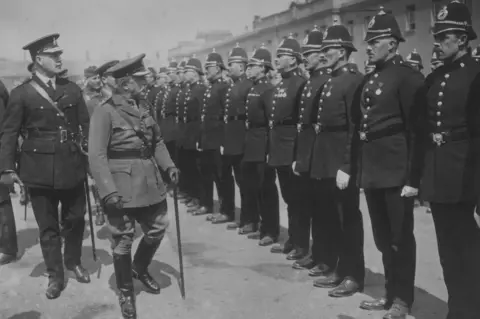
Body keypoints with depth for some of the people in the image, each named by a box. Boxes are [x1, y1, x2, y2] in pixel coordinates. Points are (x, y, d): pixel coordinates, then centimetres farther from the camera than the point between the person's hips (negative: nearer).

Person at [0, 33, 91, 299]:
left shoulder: (72, 89, 7)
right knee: (48, 227, 8)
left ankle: (74, 262, 37)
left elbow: (86, 125, 8)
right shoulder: (21, 94, -2)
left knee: (75, 219, 14)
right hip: (40, 170, -2)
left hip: (72, 167, 3)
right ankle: (55, 276, 22)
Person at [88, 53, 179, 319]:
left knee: (158, 228, 15)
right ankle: (126, 293, 25)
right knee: (123, 239, 5)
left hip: (150, 183, 7)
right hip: (122, 186, -7)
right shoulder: (105, 112, -14)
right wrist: (108, 191, -24)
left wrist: (168, 165, 2)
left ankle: (140, 268, 44)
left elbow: (156, 140, 16)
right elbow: (97, 156, -18)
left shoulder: (143, 105, 7)